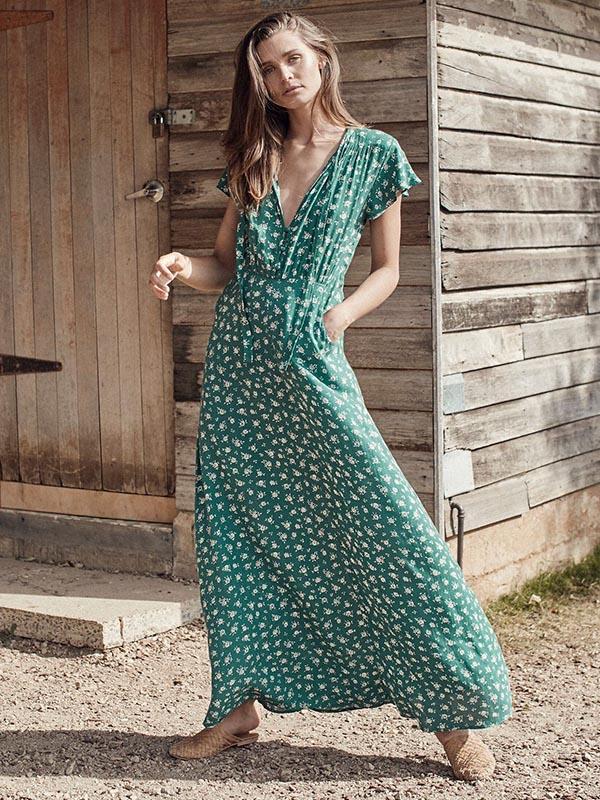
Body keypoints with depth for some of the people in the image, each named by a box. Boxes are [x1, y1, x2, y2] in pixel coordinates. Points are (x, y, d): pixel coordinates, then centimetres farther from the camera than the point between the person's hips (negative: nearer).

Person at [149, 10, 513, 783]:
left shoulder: (374, 154, 1)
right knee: (239, 530, 6)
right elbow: (227, 265, 14)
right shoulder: (253, 159, 10)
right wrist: (182, 267, -6)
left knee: (385, 526, -8)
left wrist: (342, 314, -12)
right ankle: (241, 704, 18)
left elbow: (387, 270, 6)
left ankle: (457, 709, 1)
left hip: (312, 363, -4)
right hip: (238, 360, 4)